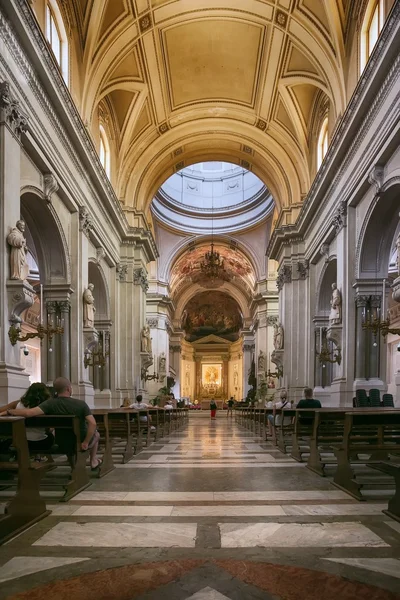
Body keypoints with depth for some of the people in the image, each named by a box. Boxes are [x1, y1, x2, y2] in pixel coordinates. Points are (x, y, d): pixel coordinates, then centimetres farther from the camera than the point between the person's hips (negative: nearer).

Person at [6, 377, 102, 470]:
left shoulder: (50, 403, -20)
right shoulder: (81, 404, -23)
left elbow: (29, 412, -33)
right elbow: (92, 423, -32)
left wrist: (9, 412, -17)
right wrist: (86, 443, -21)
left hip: (62, 444, 2)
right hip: (82, 443, -2)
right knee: (95, 433, 32)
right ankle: (93, 461, 37)